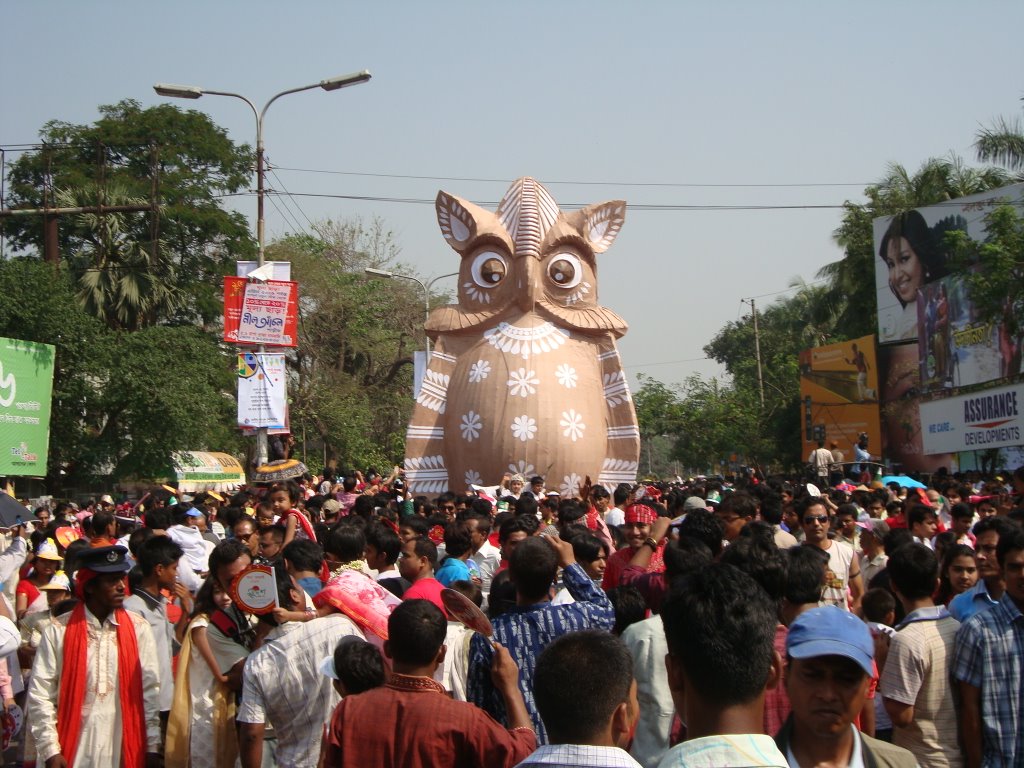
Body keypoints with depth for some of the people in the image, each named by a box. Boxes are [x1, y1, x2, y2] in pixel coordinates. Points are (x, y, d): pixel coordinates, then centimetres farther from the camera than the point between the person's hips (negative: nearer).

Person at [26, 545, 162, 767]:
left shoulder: (138, 629, 2)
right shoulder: (58, 631, -4)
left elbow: (150, 690, 2)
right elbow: (40, 694, -4)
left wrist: (152, 746, 0)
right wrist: (50, 750, -8)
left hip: (125, 750, 2)